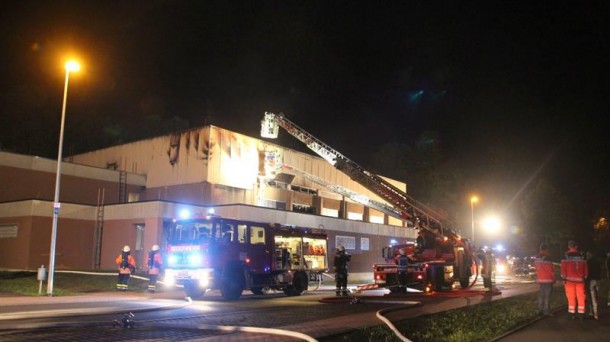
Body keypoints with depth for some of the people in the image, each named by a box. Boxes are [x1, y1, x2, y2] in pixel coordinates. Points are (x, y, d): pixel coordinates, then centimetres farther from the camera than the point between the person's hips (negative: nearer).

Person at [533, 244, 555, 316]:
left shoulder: (537, 258, 8)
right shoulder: (547, 257, -15)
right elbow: (550, 269, -12)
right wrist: (553, 278, -1)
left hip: (540, 279, 7)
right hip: (548, 279, -7)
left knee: (541, 295, 12)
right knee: (547, 296, -4)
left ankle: (540, 310, 15)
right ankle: (546, 311, -5)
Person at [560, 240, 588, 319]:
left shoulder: (566, 256, -4)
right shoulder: (581, 256, 6)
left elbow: (563, 268, -7)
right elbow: (585, 268, 8)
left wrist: (564, 278, 1)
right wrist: (585, 277, 17)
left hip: (570, 280, -2)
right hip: (580, 280, 2)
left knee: (571, 297, 3)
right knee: (581, 297, 7)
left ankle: (572, 313, 4)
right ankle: (581, 314, 8)